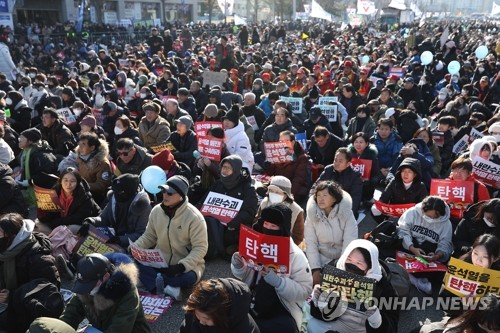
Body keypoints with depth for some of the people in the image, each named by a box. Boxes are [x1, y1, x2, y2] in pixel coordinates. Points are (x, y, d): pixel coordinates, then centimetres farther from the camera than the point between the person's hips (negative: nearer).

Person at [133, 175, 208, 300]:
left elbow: (200, 248, -18)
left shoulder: (194, 217, -19)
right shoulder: (156, 210, -3)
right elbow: (149, 236, 8)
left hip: (186, 264, -4)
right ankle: (168, 287, -28)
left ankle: (156, 283, -18)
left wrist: (181, 266, -29)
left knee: (189, 277, -37)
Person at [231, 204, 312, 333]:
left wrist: (277, 281, -26)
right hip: (251, 304, 3)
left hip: (282, 311, -3)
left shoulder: (296, 256, -11)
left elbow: (304, 291, -14)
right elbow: (245, 277, 13)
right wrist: (238, 267, -9)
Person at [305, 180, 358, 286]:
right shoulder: (312, 214, -9)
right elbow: (310, 243, -11)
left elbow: (349, 245, -18)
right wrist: (316, 270, -20)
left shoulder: (346, 213, -14)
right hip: (320, 259, 1)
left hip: (342, 259, -1)